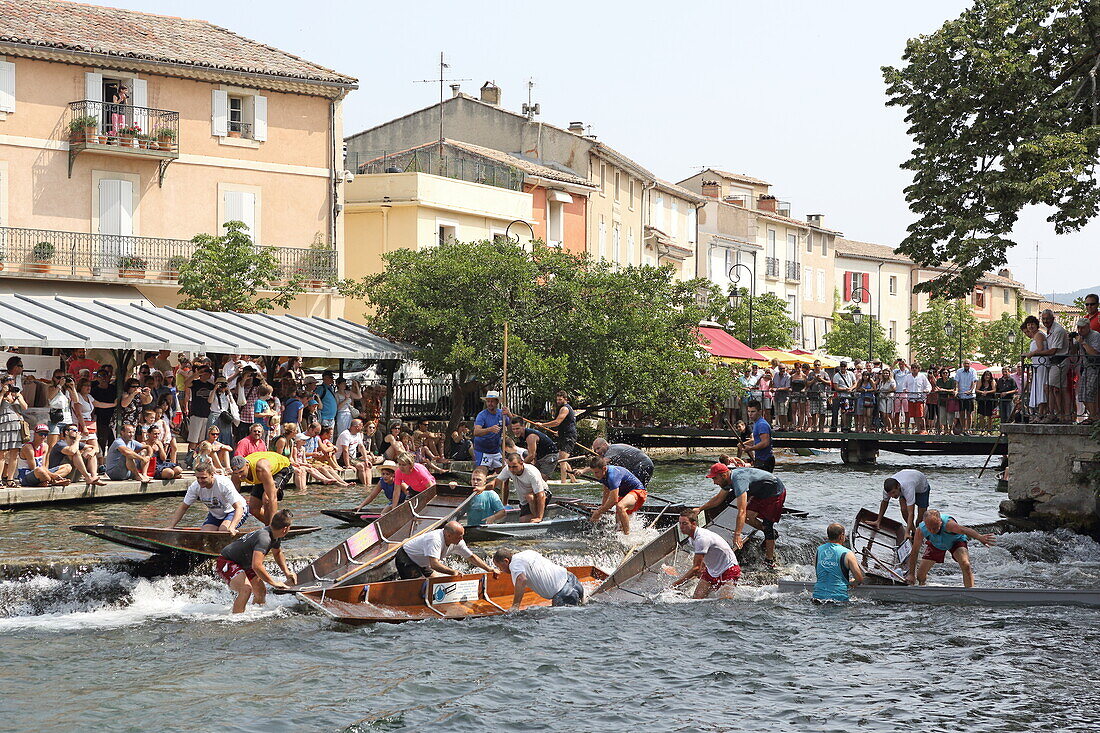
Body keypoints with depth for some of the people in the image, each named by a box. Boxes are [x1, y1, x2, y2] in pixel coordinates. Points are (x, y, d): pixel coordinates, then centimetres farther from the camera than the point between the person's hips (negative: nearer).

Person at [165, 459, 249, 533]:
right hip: (215, 514, 5)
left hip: (232, 511, -5)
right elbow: (183, 508, -7)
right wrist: (170, 527, -17)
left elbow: (239, 508, -38)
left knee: (223, 530, -31)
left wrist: (231, 527, -54)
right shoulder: (195, 487, -18)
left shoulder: (224, 484, -33)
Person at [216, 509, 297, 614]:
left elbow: (277, 553, 22)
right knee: (246, 588, -32)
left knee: (262, 592, 15)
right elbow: (256, 566, -41)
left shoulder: (276, 536, -1)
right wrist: (274, 583, -30)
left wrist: (287, 572, 11)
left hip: (244, 565, 10)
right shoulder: (264, 538, -33)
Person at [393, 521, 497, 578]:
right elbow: (434, 564, -44)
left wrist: (489, 569, -7)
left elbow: (472, 557, -1)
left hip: (420, 564, 9)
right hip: (405, 559, -9)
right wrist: (453, 572, -48)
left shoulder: (457, 542, -9)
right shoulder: (435, 540, -36)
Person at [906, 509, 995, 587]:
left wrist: (979, 537, -83)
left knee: (965, 565, -30)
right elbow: (914, 552, -21)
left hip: (956, 542, -3)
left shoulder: (948, 524, -45)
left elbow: (963, 530, -64)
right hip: (935, 545, 3)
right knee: (921, 575, 0)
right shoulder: (920, 530, -33)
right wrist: (911, 574, -18)